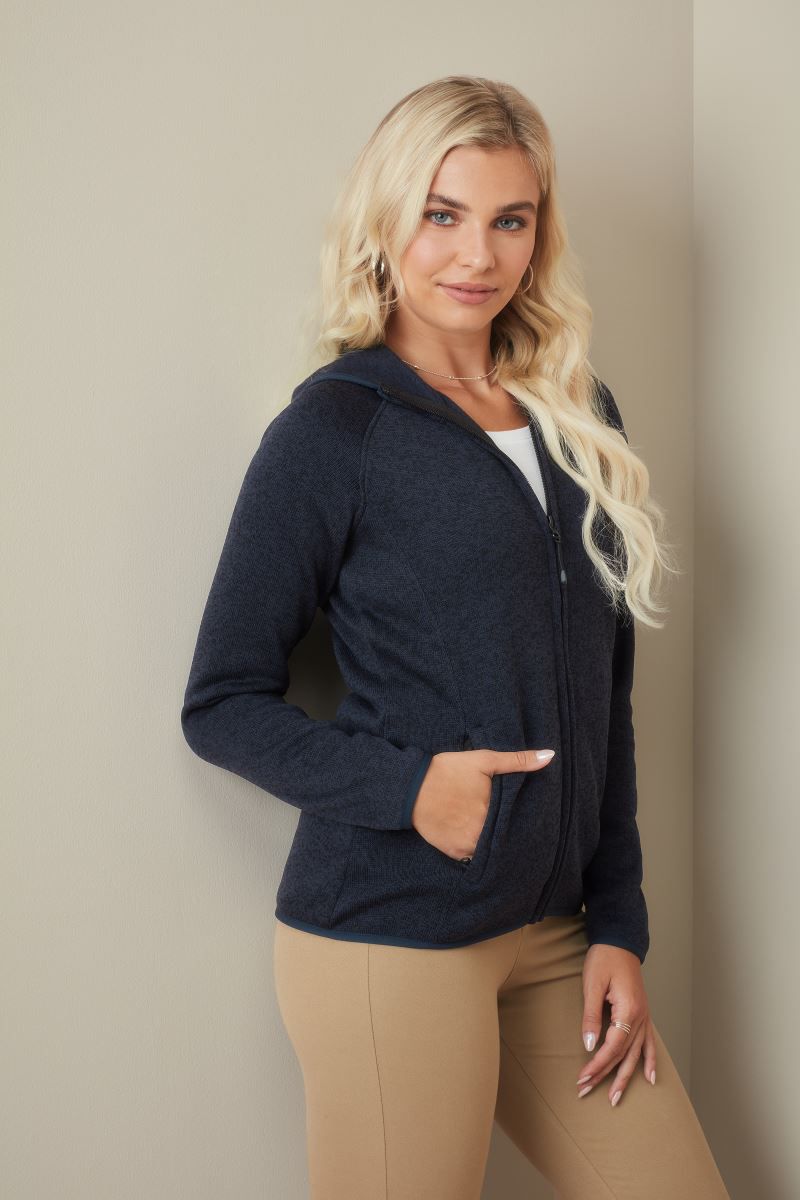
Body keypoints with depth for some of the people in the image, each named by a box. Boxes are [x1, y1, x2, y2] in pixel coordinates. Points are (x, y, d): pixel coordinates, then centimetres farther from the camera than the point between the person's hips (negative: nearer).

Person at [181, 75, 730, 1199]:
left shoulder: (580, 415, 9)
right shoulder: (332, 430, -7)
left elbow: (601, 694, 12)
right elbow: (222, 704, -6)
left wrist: (618, 922, 7)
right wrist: (406, 785, -19)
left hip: (556, 932, 6)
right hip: (389, 939, -5)